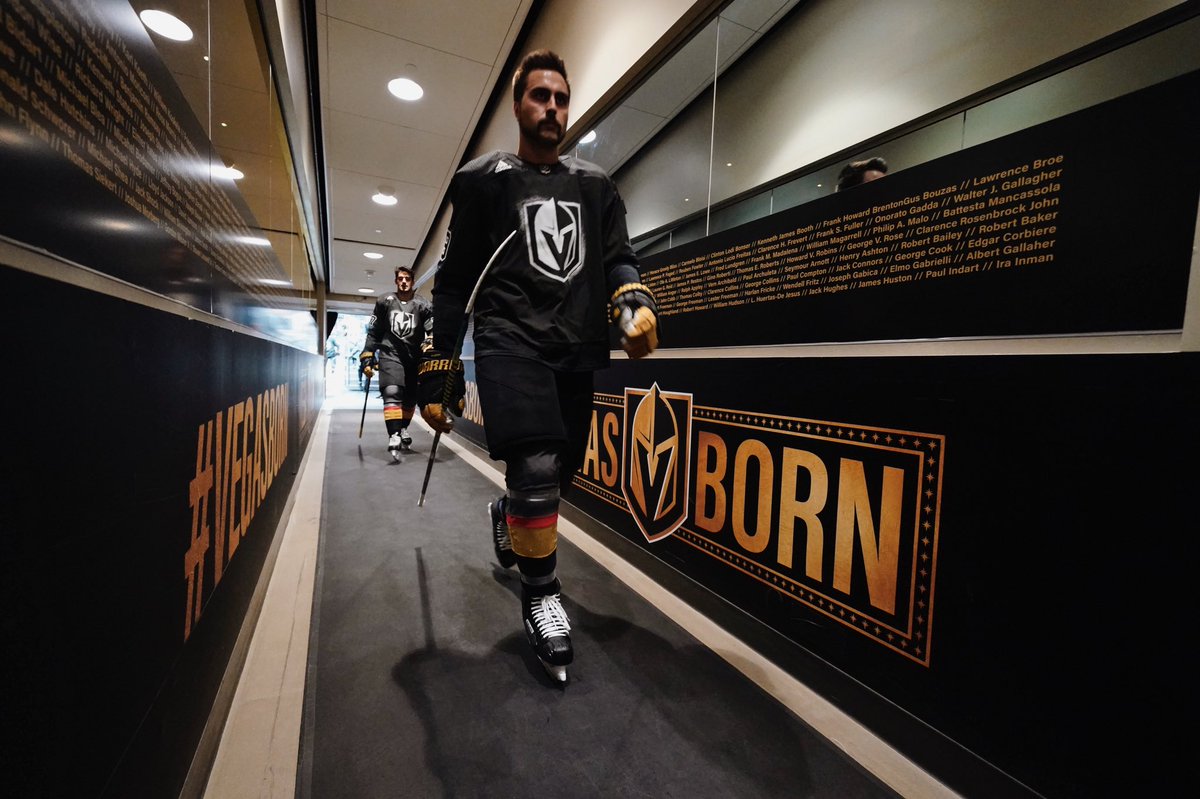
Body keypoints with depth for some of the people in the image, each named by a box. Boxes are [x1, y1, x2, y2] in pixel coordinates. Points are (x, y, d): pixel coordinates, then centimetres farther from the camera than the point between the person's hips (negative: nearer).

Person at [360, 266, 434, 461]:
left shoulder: (423, 305, 2)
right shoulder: (384, 302, 6)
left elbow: (432, 331, -5)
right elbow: (373, 332, 10)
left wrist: (429, 347, -24)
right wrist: (367, 356, 4)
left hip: (414, 355, 1)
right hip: (390, 353, -1)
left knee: (410, 396, 9)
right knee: (392, 392, -20)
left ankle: (403, 428, 34)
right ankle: (394, 436, -28)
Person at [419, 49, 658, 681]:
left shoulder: (595, 186, 18)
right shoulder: (483, 180, 9)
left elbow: (617, 257, 11)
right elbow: (453, 282, 6)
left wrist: (634, 301, -13)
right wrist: (439, 372, 1)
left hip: (575, 349, 4)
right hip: (510, 339, -4)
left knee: (558, 476, 9)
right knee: (536, 470, -23)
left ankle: (506, 516, 44)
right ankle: (540, 595, 2)